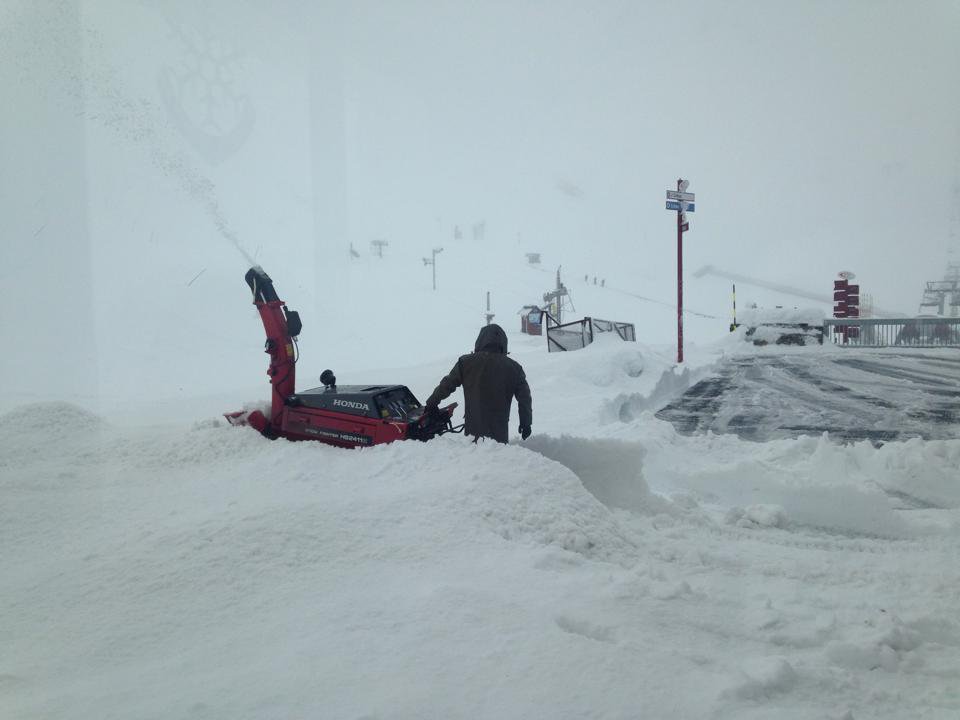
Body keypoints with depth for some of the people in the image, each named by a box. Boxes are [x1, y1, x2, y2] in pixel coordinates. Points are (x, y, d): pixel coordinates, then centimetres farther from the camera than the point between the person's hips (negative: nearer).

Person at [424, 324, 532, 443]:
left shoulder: (465, 363, -3)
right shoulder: (513, 367, 3)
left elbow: (446, 385, 5)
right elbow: (525, 399, 7)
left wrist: (431, 403, 21)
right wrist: (526, 424, 17)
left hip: (473, 430, -1)